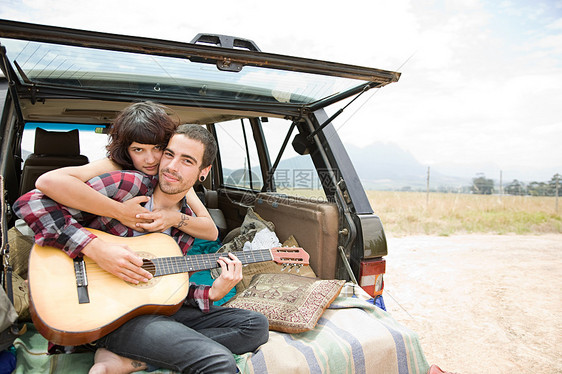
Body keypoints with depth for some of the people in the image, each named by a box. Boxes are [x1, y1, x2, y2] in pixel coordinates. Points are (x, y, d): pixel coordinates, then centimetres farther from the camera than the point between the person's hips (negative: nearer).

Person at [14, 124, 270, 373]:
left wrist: (211, 293, -6)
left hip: (153, 307, 8)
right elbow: (30, 203, -16)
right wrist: (96, 248, -24)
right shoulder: (126, 185, -11)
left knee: (256, 326, -4)